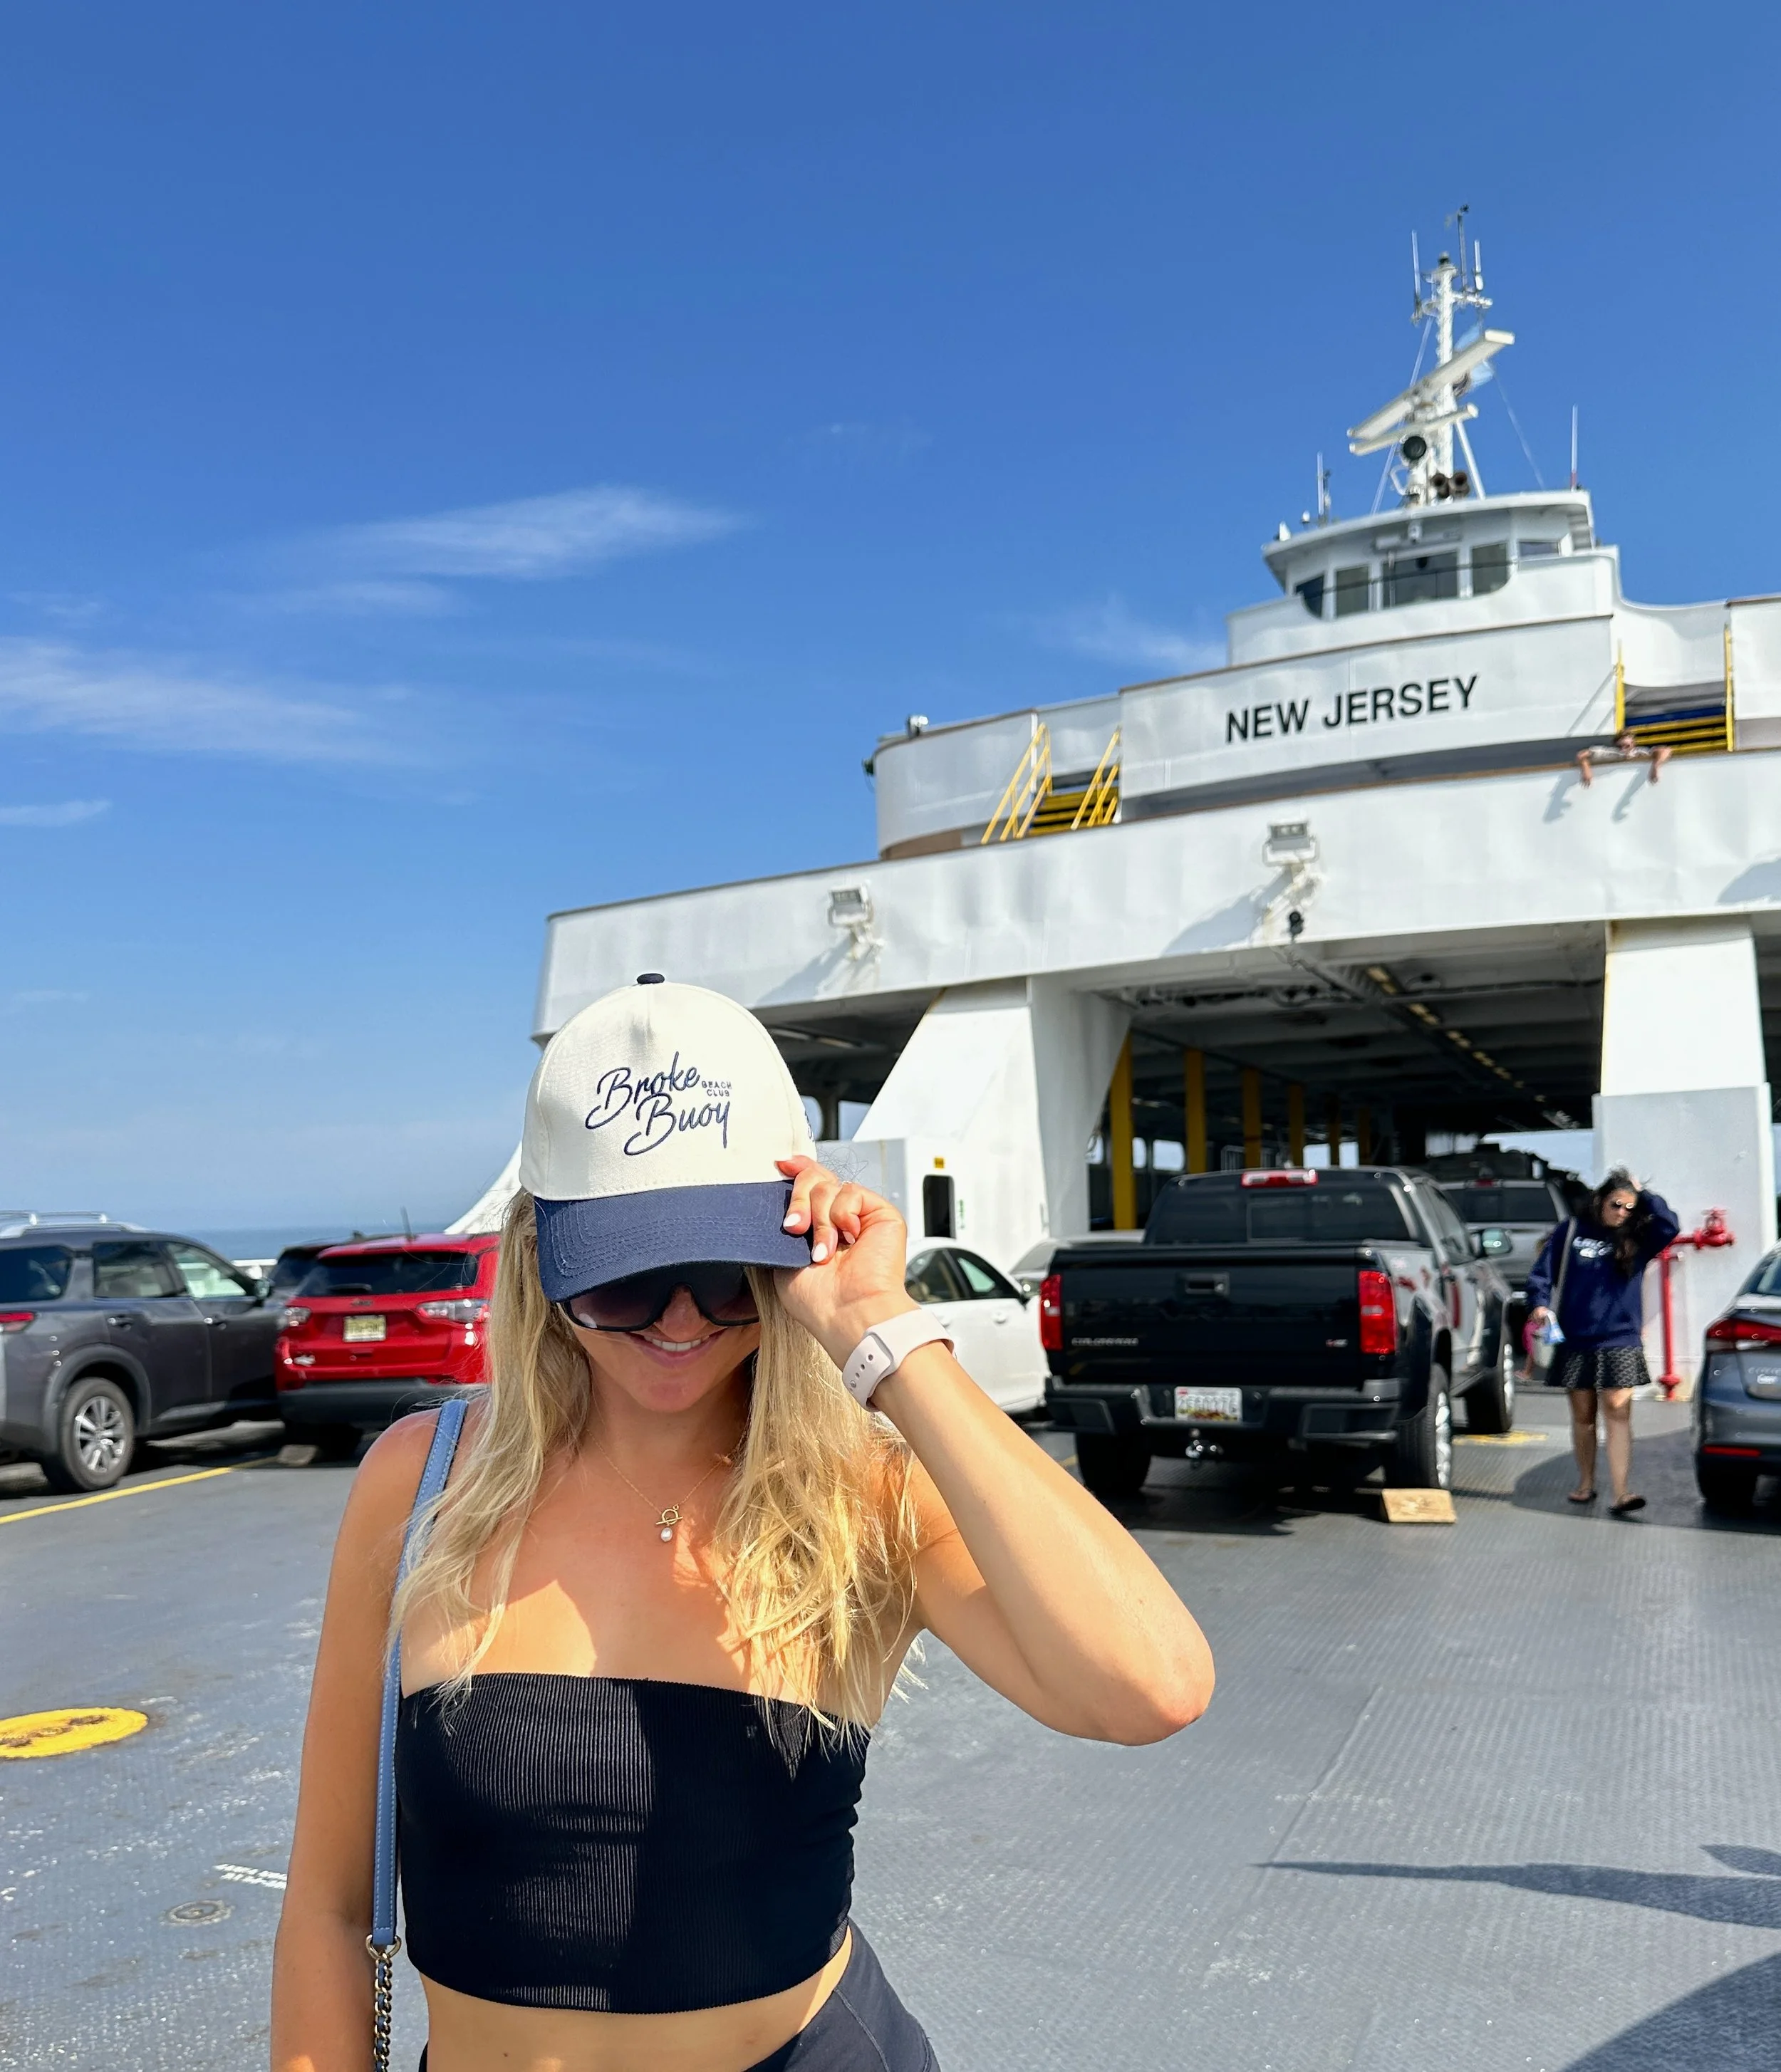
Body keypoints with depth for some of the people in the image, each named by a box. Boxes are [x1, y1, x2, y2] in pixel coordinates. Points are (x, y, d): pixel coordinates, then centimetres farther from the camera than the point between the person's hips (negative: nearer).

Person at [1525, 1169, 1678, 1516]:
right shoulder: (1572, 1232, 4)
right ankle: (1586, 1484, 25)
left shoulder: (1637, 1239, 4)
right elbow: (1542, 1272, 3)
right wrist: (1540, 1304, -13)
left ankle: (1620, 1494, -14)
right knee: (1583, 1415, 11)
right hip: (1575, 1343, 1)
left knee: (1618, 1413, -10)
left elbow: (1669, 1225, -14)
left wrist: (1643, 1193, -8)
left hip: (1620, 1341, -1)